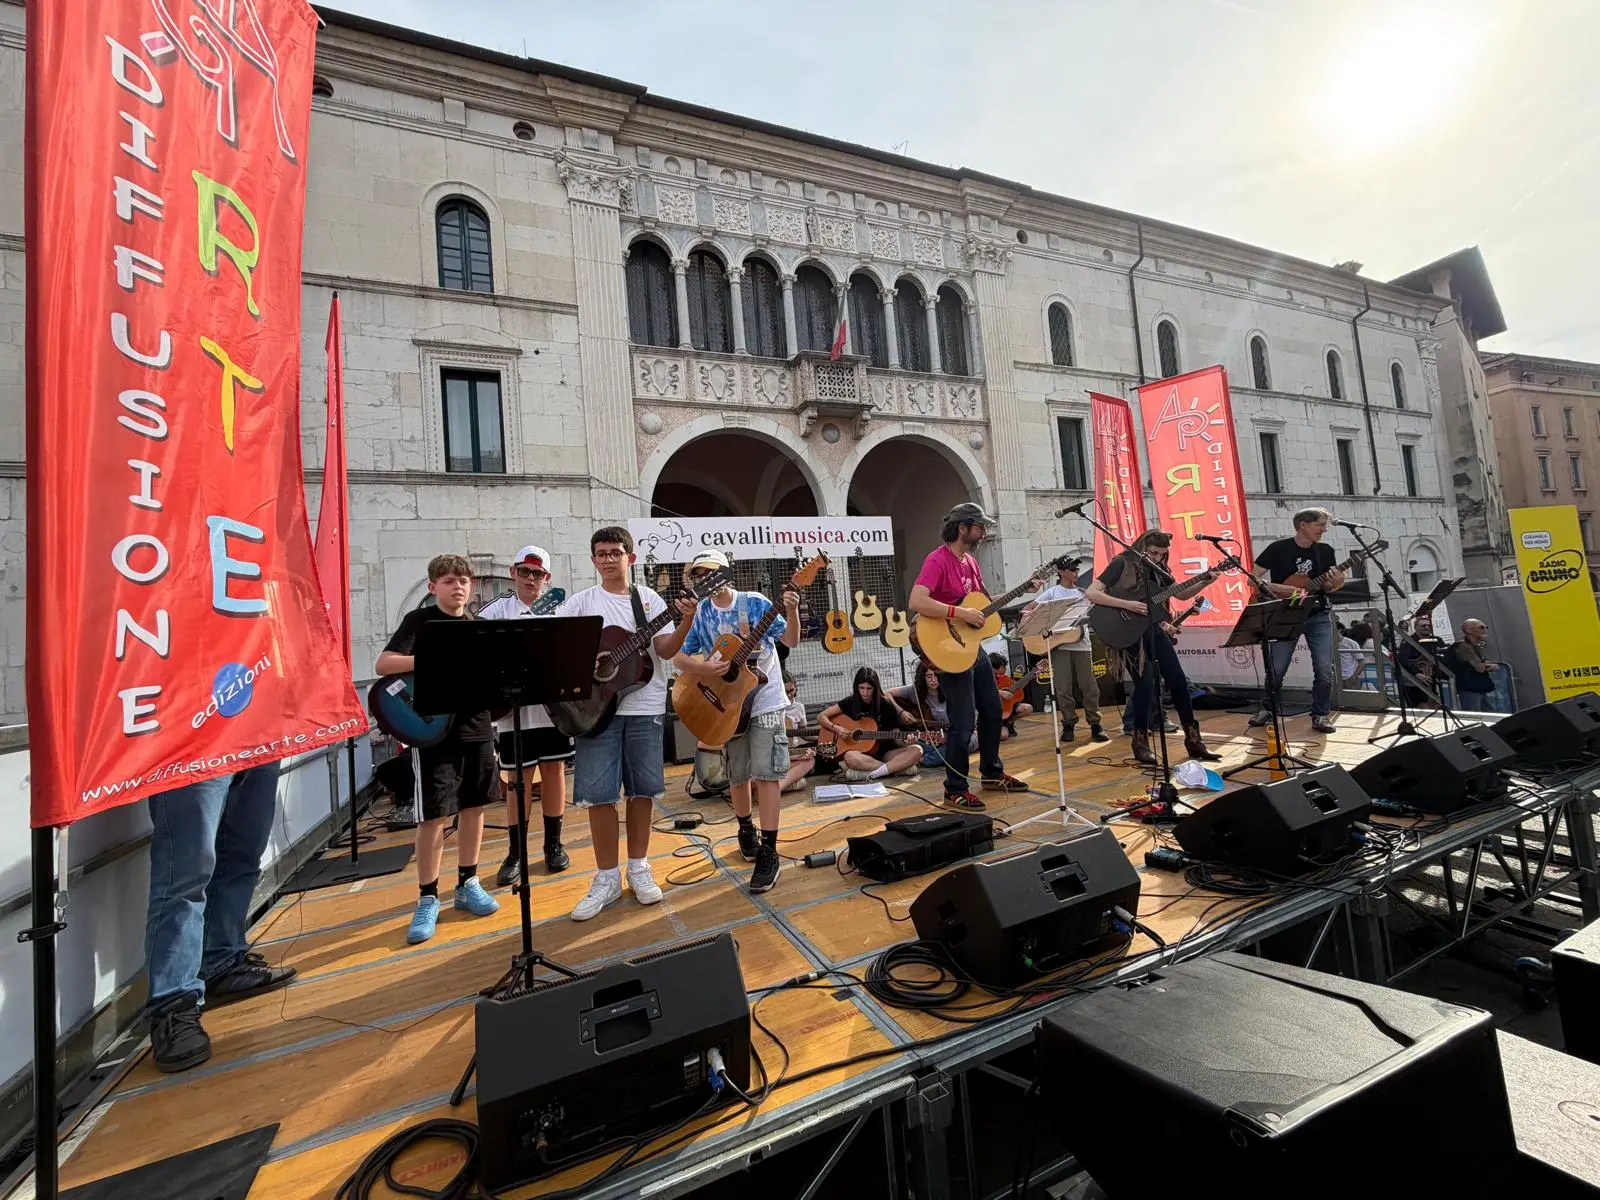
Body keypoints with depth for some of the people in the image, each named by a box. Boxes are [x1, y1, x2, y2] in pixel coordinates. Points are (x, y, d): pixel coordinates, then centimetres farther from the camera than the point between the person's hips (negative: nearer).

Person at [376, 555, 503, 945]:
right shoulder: (420, 620, -3)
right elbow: (383, 664, -13)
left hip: (476, 726, 5)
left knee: (473, 808, 12)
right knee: (434, 815, -1)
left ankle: (467, 885, 26)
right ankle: (427, 900, 15)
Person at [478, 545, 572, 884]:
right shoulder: (496, 611, 2)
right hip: (513, 706, -1)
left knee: (554, 770, 10)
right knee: (519, 777, 7)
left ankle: (553, 844, 25)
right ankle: (515, 852, 21)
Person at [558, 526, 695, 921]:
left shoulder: (649, 600, 6)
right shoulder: (579, 602, 6)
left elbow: (666, 651, -3)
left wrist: (685, 623, -20)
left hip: (644, 707, 1)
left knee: (642, 790, 8)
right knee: (598, 794, 1)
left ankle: (638, 867, 25)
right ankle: (607, 877, 17)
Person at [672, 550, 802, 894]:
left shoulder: (756, 602, -6)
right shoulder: (699, 613, 1)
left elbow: (792, 641, -6)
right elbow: (677, 657, -1)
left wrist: (792, 611, -24)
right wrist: (703, 668, -20)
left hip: (765, 700, -3)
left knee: (766, 772, -6)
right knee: (738, 775, 13)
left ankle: (769, 852, 1)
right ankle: (746, 829, 38)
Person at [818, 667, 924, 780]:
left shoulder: (886, 705, -1)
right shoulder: (850, 702, -1)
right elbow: (821, 717, 2)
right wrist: (835, 728, -15)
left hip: (884, 751, 2)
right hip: (860, 752, -1)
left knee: (916, 750, -24)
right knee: (849, 757, -38)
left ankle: (869, 773, -31)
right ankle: (899, 767, -28)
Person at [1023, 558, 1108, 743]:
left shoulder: (1083, 593, 14)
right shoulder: (1052, 592, 4)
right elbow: (1026, 610, -1)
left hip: (1082, 644, 3)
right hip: (1059, 644, -2)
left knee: (1089, 686, 2)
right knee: (1064, 688, 0)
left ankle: (1095, 724, 12)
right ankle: (1069, 725, 11)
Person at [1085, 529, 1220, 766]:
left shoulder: (1158, 569, 9)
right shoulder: (1122, 563, -10)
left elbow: (1181, 594, 20)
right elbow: (1090, 593, -20)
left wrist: (1204, 582, 3)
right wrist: (1127, 605, -26)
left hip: (1154, 629, 7)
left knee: (1178, 680, 6)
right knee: (1145, 683, -10)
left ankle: (1193, 740, 18)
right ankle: (1141, 742, 6)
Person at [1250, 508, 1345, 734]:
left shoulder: (1326, 551, 6)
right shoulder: (1279, 548, -7)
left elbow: (1325, 587, 11)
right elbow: (1253, 578, -8)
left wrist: (1336, 583, -11)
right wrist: (1278, 589, -20)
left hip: (1319, 616, 3)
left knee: (1325, 669, -5)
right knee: (1275, 669, -1)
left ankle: (1321, 715, 11)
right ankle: (1266, 709, 19)